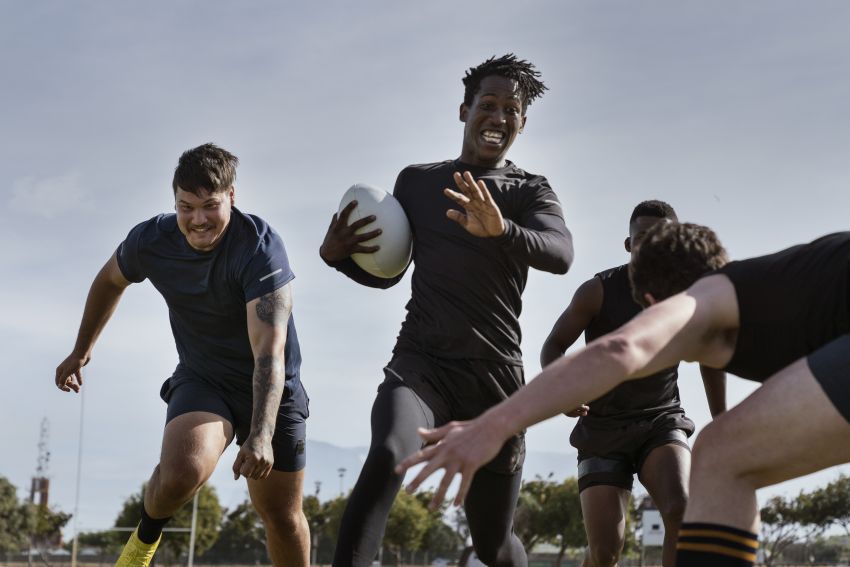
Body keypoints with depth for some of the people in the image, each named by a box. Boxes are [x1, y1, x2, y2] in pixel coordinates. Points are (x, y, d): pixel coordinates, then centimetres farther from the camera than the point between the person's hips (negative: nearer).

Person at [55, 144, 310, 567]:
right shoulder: (150, 241, -13)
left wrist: (261, 435, -46)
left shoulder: (260, 246, -27)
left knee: (283, 517, 4)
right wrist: (81, 350, 23)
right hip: (201, 379, 2)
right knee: (183, 471, -29)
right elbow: (109, 282, 12)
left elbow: (270, 351, -35)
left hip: (271, 389, -1)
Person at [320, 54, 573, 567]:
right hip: (420, 361, 1)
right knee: (388, 457, -33)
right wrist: (336, 254, -2)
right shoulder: (416, 181, 11)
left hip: (496, 374, 0)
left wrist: (501, 231, -40)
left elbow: (561, 254, -19)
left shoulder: (531, 191, 3)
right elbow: (386, 271, 20)